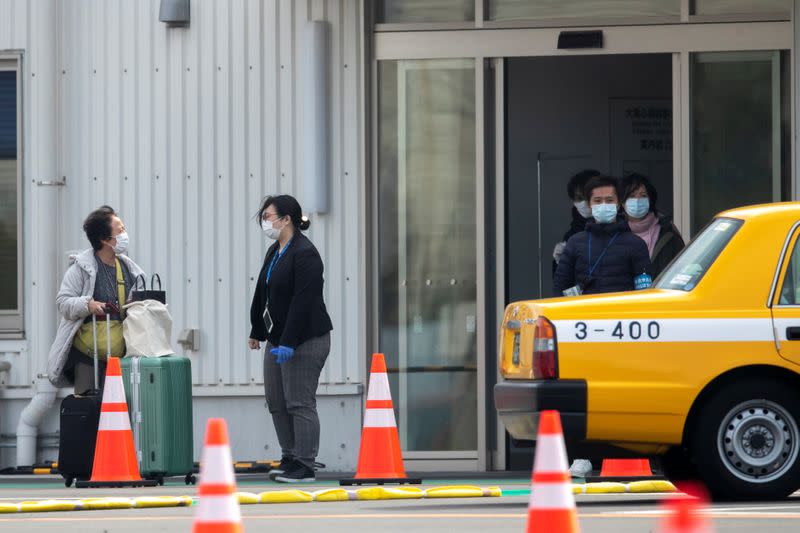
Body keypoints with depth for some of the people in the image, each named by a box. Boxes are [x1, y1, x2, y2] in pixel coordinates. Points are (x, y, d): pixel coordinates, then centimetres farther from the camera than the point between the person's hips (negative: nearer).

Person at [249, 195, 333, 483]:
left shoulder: (304, 254, -16)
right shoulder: (274, 252, 14)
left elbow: (303, 301, -22)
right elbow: (262, 295, 23)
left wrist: (289, 343, -25)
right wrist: (257, 331, 24)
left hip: (305, 340, -10)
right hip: (278, 339, 10)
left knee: (300, 403, -7)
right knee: (276, 402, 12)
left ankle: (304, 466, -3)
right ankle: (290, 459, 21)